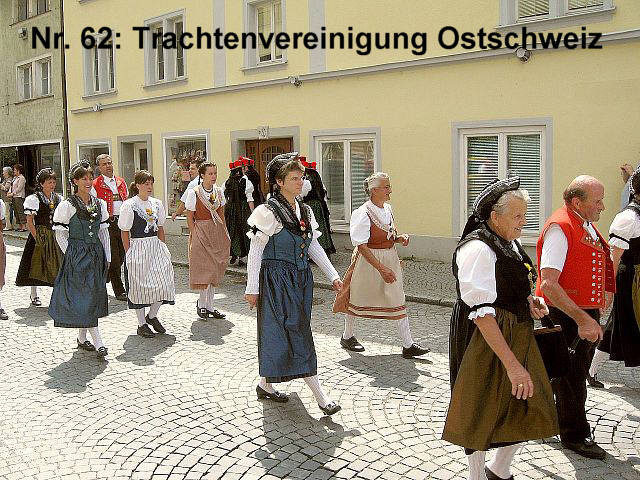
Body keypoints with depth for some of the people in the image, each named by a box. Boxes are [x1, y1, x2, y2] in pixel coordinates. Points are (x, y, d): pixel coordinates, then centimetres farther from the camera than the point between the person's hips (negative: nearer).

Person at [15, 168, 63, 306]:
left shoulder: (58, 198, 8)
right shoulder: (34, 199, -6)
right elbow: (29, 222, -8)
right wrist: (37, 238, -14)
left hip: (55, 236, 4)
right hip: (40, 235, -4)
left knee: (57, 265, 5)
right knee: (36, 264, 2)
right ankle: (34, 295, 14)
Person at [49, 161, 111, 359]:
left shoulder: (99, 204, 9)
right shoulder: (67, 206, -6)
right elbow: (60, 234, -3)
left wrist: (107, 257, 9)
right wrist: (71, 255, -8)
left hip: (96, 254, 6)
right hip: (77, 256, -6)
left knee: (94, 296, 9)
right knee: (84, 297, -8)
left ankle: (82, 338, 24)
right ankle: (97, 342, -6)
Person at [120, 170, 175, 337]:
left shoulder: (156, 203, 9)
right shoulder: (129, 205, -7)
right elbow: (125, 232, -6)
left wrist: (162, 249, 8)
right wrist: (129, 254, -10)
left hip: (155, 246, 5)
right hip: (137, 247, -5)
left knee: (164, 280, -2)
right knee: (139, 284, 3)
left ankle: (152, 316, 21)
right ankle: (142, 324, 16)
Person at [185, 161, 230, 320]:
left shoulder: (219, 191, 7)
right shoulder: (194, 193, -8)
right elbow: (190, 217, -5)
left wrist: (225, 234, 8)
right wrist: (194, 236, -11)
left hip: (217, 232, 5)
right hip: (201, 231, -5)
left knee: (215, 270, 7)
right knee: (205, 269, -6)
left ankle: (209, 306, 15)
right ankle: (202, 304, 12)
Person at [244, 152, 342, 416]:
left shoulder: (305, 211, 9)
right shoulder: (268, 212, -11)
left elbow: (314, 247, 13)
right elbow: (255, 252, -9)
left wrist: (333, 276, 7)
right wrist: (252, 288, -10)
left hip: (300, 280, 7)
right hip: (277, 281, -7)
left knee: (280, 334, 13)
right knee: (296, 334, -7)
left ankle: (266, 385, 29)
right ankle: (320, 395, -4)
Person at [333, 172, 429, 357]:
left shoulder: (387, 209, 5)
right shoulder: (363, 213, -17)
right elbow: (362, 245, -20)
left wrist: (400, 238, -5)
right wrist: (381, 268, -24)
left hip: (390, 259, 6)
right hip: (368, 261, -6)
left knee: (398, 300, 2)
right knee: (358, 299, 11)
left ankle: (408, 345, 6)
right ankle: (347, 337, 32)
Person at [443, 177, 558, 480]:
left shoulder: (509, 242, 9)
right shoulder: (477, 249, -21)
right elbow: (481, 312, -27)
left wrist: (529, 301, 2)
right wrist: (512, 364, -28)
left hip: (517, 336, 9)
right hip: (485, 342, -9)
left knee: (529, 411, 13)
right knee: (482, 414, 8)